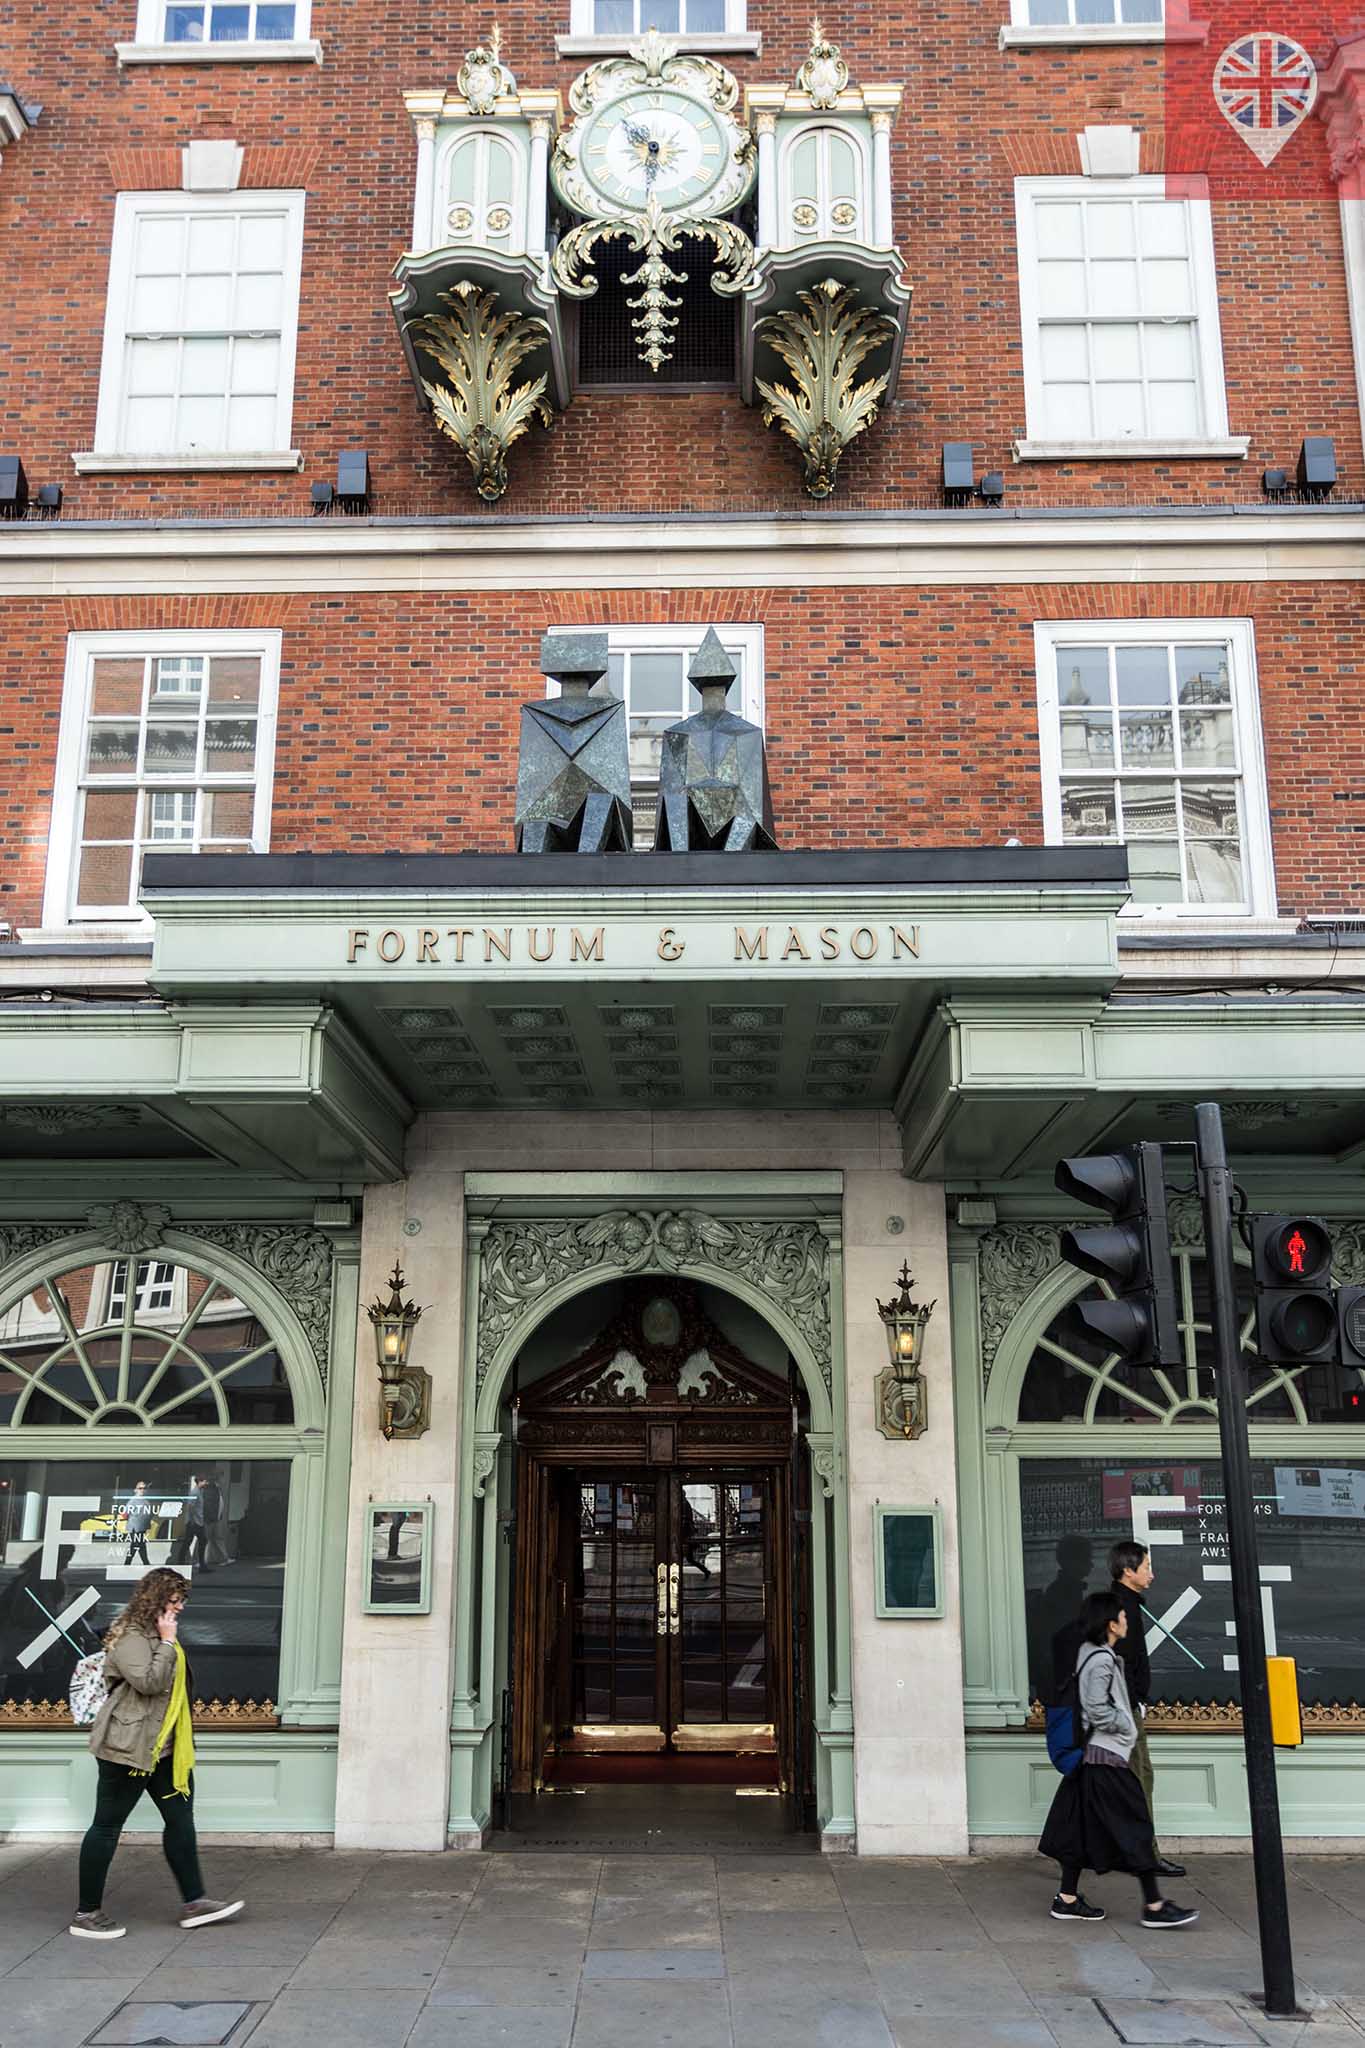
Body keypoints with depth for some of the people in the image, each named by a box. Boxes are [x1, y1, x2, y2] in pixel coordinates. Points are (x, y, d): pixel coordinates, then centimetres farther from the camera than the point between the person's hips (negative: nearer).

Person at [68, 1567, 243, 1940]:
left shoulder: (156, 1634, 17)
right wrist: (167, 1642, -21)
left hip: (162, 1747, 10)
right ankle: (86, 1913, 10)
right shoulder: (130, 1636, -15)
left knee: (180, 1819, 8)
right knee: (107, 1825, 0)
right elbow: (148, 1682, -27)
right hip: (128, 1746, -10)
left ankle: (194, 1902, 13)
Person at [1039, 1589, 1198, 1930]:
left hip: (1090, 1756, 10)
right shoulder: (1101, 1660, -18)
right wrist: (1126, 1724, -9)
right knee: (1134, 1828, -3)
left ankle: (1067, 1898, 16)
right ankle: (1154, 1906, 3)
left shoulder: (1088, 1653, 12)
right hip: (1107, 1755, -10)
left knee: (1082, 1826, 12)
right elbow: (1098, 1709, -23)